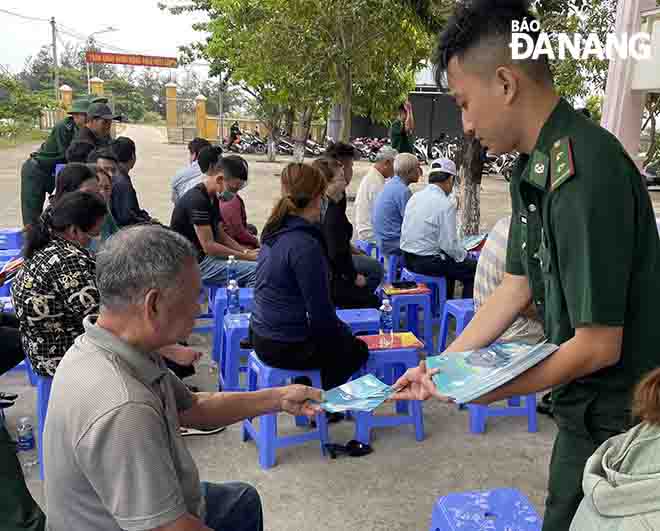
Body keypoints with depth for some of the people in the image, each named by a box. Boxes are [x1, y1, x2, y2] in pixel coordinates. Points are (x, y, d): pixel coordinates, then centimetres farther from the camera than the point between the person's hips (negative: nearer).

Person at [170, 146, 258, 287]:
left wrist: (246, 251, 3)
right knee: (256, 271, -21)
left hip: (204, 256, 10)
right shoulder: (197, 200, -20)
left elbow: (221, 235, 16)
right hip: (195, 262, -10)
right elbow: (209, 246, -22)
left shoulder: (213, 198, 9)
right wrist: (246, 256, -16)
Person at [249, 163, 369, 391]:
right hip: (284, 347, -9)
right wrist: (345, 332, -5)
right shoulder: (305, 245, -26)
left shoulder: (274, 231, 3)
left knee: (344, 336, 26)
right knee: (357, 349, 15)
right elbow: (320, 312, -21)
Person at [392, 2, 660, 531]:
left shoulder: (585, 173, -28)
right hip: (588, 407, 8)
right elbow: (517, 287, 7)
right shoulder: (535, 167, 1)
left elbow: (599, 345, -25)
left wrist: (488, 391, -14)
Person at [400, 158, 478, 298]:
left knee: (450, 259, 32)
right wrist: (463, 255, 3)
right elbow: (449, 244, -20)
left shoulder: (415, 197, 5)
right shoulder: (446, 204, -18)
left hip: (408, 259, 9)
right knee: (473, 269, 5)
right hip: (428, 262, -9)